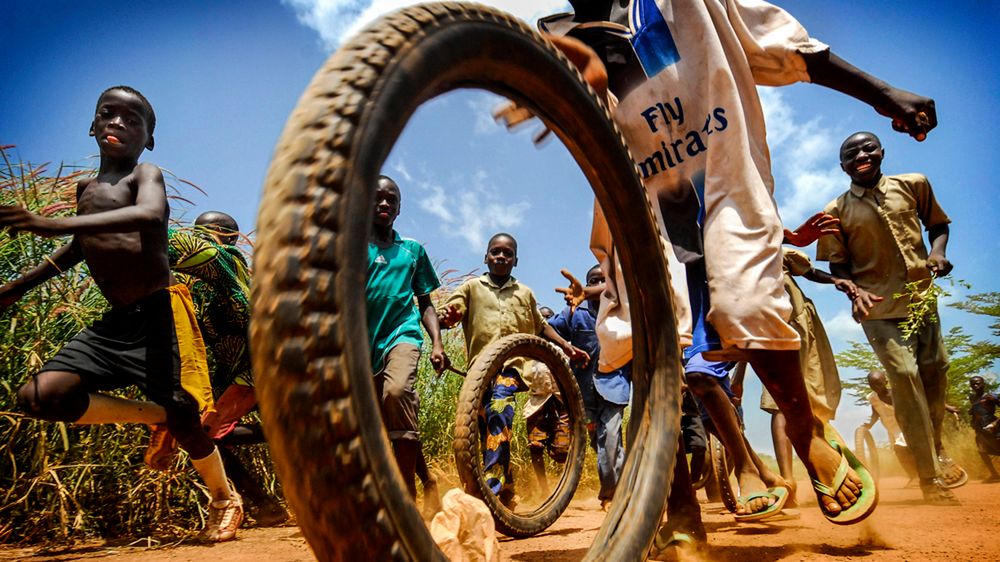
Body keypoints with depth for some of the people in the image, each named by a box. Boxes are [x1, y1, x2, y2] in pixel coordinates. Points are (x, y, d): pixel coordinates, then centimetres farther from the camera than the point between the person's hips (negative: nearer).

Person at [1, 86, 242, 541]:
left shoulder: (146, 175, -3)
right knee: (40, 396, -11)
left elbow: (151, 215, -28)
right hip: (115, 322, 7)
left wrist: (57, 224, -35)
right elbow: (80, 247, 33)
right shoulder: (86, 189, 17)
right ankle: (157, 417, 6)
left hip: (160, 312, -6)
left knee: (183, 417, -5)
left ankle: (225, 501, 21)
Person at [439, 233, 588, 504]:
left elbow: (541, 326, 30)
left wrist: (567, 347, 18)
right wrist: (446, 317, -24)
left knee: (498, 410, -27)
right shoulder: (472, 287, 15)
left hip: (513, 363, -1)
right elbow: (448, 313, 1)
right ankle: (506, 492, 17)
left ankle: (491, 488, -31)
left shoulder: (525, 293, 22)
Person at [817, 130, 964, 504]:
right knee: (904, 374, -13)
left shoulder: (914, 185, 4)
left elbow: (937, 223, 16)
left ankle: (938, 452, 35)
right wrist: (855, 291, -19)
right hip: (879, 307, -3)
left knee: (935, 372, 10)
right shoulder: (836, 211, -3)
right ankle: (930, 477, -6)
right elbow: (838, 264, 0)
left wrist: (938, 251, -5)